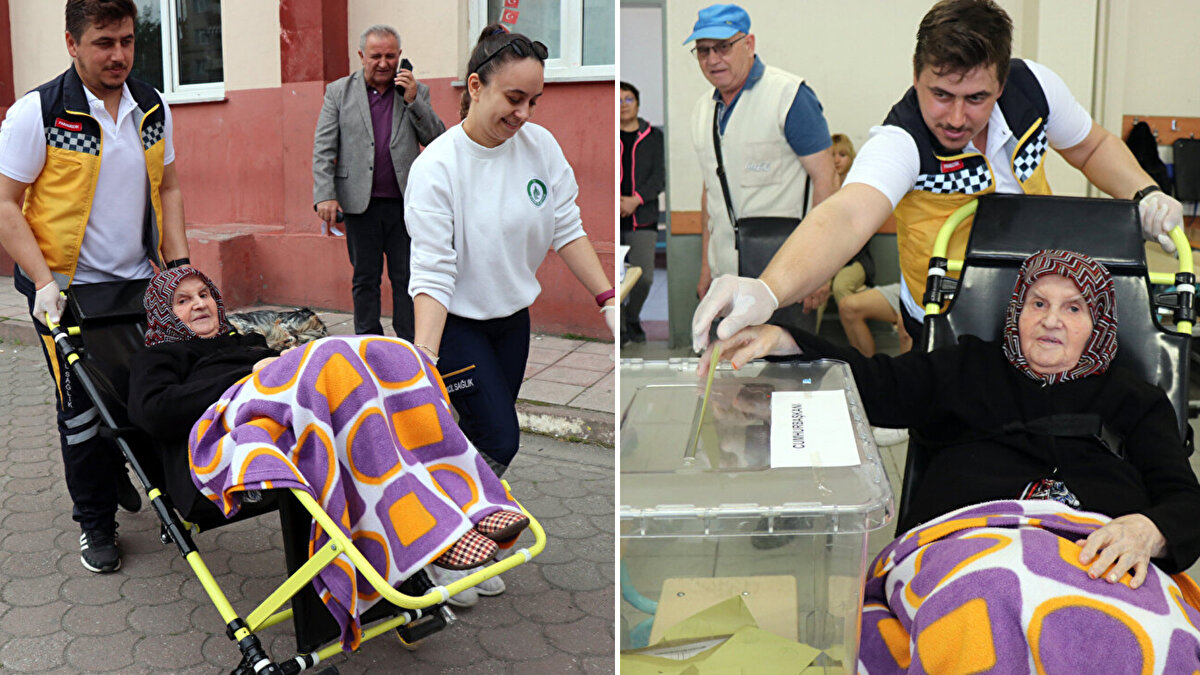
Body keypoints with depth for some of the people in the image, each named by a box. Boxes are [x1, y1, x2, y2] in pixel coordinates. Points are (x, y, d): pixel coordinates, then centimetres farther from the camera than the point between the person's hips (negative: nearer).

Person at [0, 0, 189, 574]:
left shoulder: (153, 108, 4)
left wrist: (179, 264, 3)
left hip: (141, 283, 5)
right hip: (69, 289, -4)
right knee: (83, 411, 3)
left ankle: (116, 470, 38)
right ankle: (95, 521, 20)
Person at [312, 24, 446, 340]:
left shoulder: (416, 92, 8)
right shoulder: (339, 92, 5)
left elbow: (437, 139, 1)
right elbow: (323, 149, 2)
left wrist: (412, 100, -10)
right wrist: (325, 195, -8)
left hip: (405, 202, 1)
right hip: (361, 203, 0)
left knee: (407, 278, 3)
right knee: (365, 279, 8)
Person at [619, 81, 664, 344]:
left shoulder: (653, 136, 10)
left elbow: (659, 176, 3)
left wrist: (635, 199, -11)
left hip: (643, 218, 1)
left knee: (644, 276, -3)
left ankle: (632, 320, 22)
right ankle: (620, 326, 11)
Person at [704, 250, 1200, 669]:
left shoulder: (1135, 401, 30)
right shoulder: (969, 369, 31)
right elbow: (875, 384, 16)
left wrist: (1147, 530, -11)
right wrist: (782, 343, -2)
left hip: (1099, 550, 1)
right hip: (966, 531, 0)